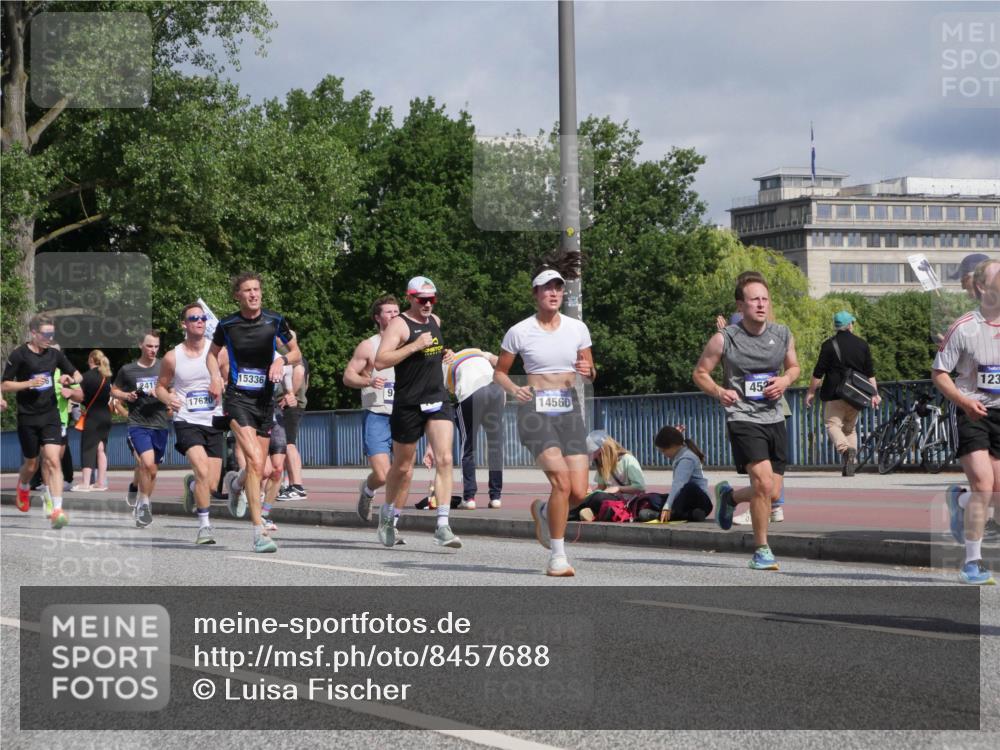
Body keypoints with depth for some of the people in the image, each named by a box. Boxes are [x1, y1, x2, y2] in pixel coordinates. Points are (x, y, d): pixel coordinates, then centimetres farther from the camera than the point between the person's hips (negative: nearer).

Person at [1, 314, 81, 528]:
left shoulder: (54, 354, 6)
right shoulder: (19, 355, -7)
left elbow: (78, 376, 18)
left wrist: (69, 378, -5)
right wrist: (29, 383, -19)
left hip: (50, 414, 2)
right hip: (27, 417, -2)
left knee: (52, 460, -13)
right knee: (31, 464, 9)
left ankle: (56, 509, -16)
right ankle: (23, 487, 44)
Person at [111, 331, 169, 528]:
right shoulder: (127, 370, 2)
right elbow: (114, 390, 16)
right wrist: (126, 396, -5)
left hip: (160, 424, 2)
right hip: (138, 423, -2)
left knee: (152, 470, 11)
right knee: (147, 463, -22)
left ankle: (142, 505, 29)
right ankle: (144, 504, -6)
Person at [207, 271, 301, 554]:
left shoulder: (275, 321, 1)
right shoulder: (227, 325, -1)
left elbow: (296, 353, 12)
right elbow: (212, 353, 17)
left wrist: (282, 359, -9)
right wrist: (215, 377, -2)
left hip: (266, 399, 3)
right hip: (238, 397, -3)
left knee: (259, 470, 11)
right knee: (256, 462, -21)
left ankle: (236, 482, 49)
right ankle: (259, 530, -20)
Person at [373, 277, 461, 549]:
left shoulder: (435, 321, 13)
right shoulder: (399, 324, -9)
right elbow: (380, 361, -21)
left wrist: (444, 354, 13)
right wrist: (415, 346, -24)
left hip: (438, 401, 5)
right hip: (408, 404, -5)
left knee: (444, 460, -13)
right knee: (402, 466, 9)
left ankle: (443, 527, -17)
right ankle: (388, 514, 34)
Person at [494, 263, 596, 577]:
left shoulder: (577, 328, 8)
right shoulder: (520, 331, 0)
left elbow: (591, 373, 15)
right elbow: (499, 372, 10)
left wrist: (588, 371, -8)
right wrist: (514, 389, -11)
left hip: (570, 409, 4)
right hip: (535, 410, -4)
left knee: (579, 493, -5)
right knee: (561, 482, -22)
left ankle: (543, 510, 31)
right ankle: (557, 557, -11)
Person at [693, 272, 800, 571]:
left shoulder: (782, 335, 2)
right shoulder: (725, 339, -9)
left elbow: (794, 366, 19)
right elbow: (700, 373, 2)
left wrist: (785, 380, -4)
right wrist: (719, 391, -18)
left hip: (774, 419, 5)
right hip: (742, 419, -5)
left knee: (773, 493, 8)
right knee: (764, 482, -20)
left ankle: (728, 496, 40)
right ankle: (761, 549, -4)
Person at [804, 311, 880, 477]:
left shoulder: (829, 345, -4)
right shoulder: (862, 344, 8)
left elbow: (818, 372, -4)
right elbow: (870, 373, 9)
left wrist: (811, 392, 5)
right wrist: (874, 394, 13)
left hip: (835, 394, -4)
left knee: (833, 424, -4)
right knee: (850, 427, 15)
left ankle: (845, 449, -31)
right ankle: (851, 460, 8)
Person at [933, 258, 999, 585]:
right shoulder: (964, 328, -7)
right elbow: (939, 372, -4)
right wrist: (964, 401, -18)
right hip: (973, 414, -4)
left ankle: (958, 499, 41)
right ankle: (973, 562, -6)